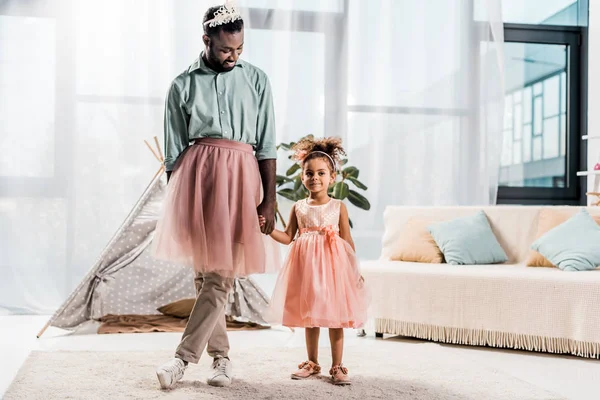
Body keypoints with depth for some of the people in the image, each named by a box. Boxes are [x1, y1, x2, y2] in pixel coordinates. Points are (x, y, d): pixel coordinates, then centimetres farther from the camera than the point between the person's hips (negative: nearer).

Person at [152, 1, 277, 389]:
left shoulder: (256, 79, 9)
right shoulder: (184, 85, 9)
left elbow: (267, 145, 6)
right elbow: (174, 150, 9)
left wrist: (269, 198, 0)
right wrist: (174, 203, 5)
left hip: (240, 174, 0)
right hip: (196, 172, 1)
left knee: (221, 274, -8)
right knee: (204, 271, 4)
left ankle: (184, 357, -4)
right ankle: (221, 355, 16)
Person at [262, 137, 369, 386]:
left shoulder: (338, 207, -1)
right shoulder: (298, 208, 4)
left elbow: (347, 241, 1)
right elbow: (288, 237, 5)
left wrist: (355, 269, -1)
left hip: (333, 265, -2)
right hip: (306, 265, 2)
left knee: (335, 316, 2)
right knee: (309, 316, 11)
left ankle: (336, 366, 12)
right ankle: (312, 363, 25)